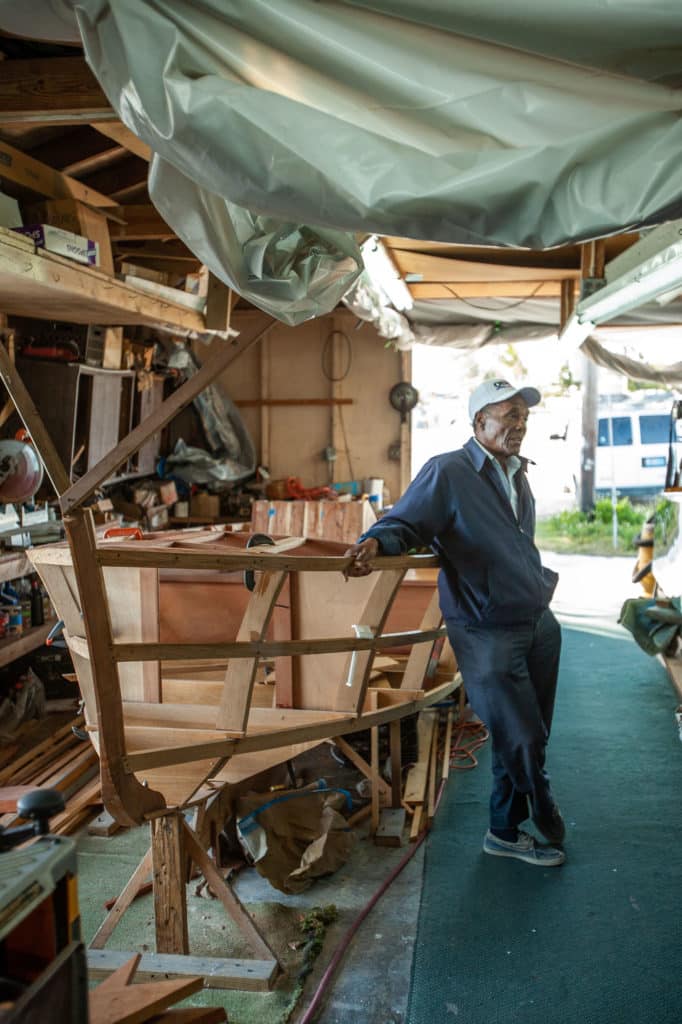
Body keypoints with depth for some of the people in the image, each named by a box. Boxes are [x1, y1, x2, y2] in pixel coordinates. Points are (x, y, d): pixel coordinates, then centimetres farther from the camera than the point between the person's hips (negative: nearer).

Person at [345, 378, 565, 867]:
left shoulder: (519, 474, 14)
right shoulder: (448, 472, -12)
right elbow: (403, 523, -15)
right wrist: (375, 543, -34)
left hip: (540, 624, 8)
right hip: (489, 634, -8)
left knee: (526, 737, 15)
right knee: (522, 738, 0)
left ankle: (507, 831, 32)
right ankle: (547, 819, 29)